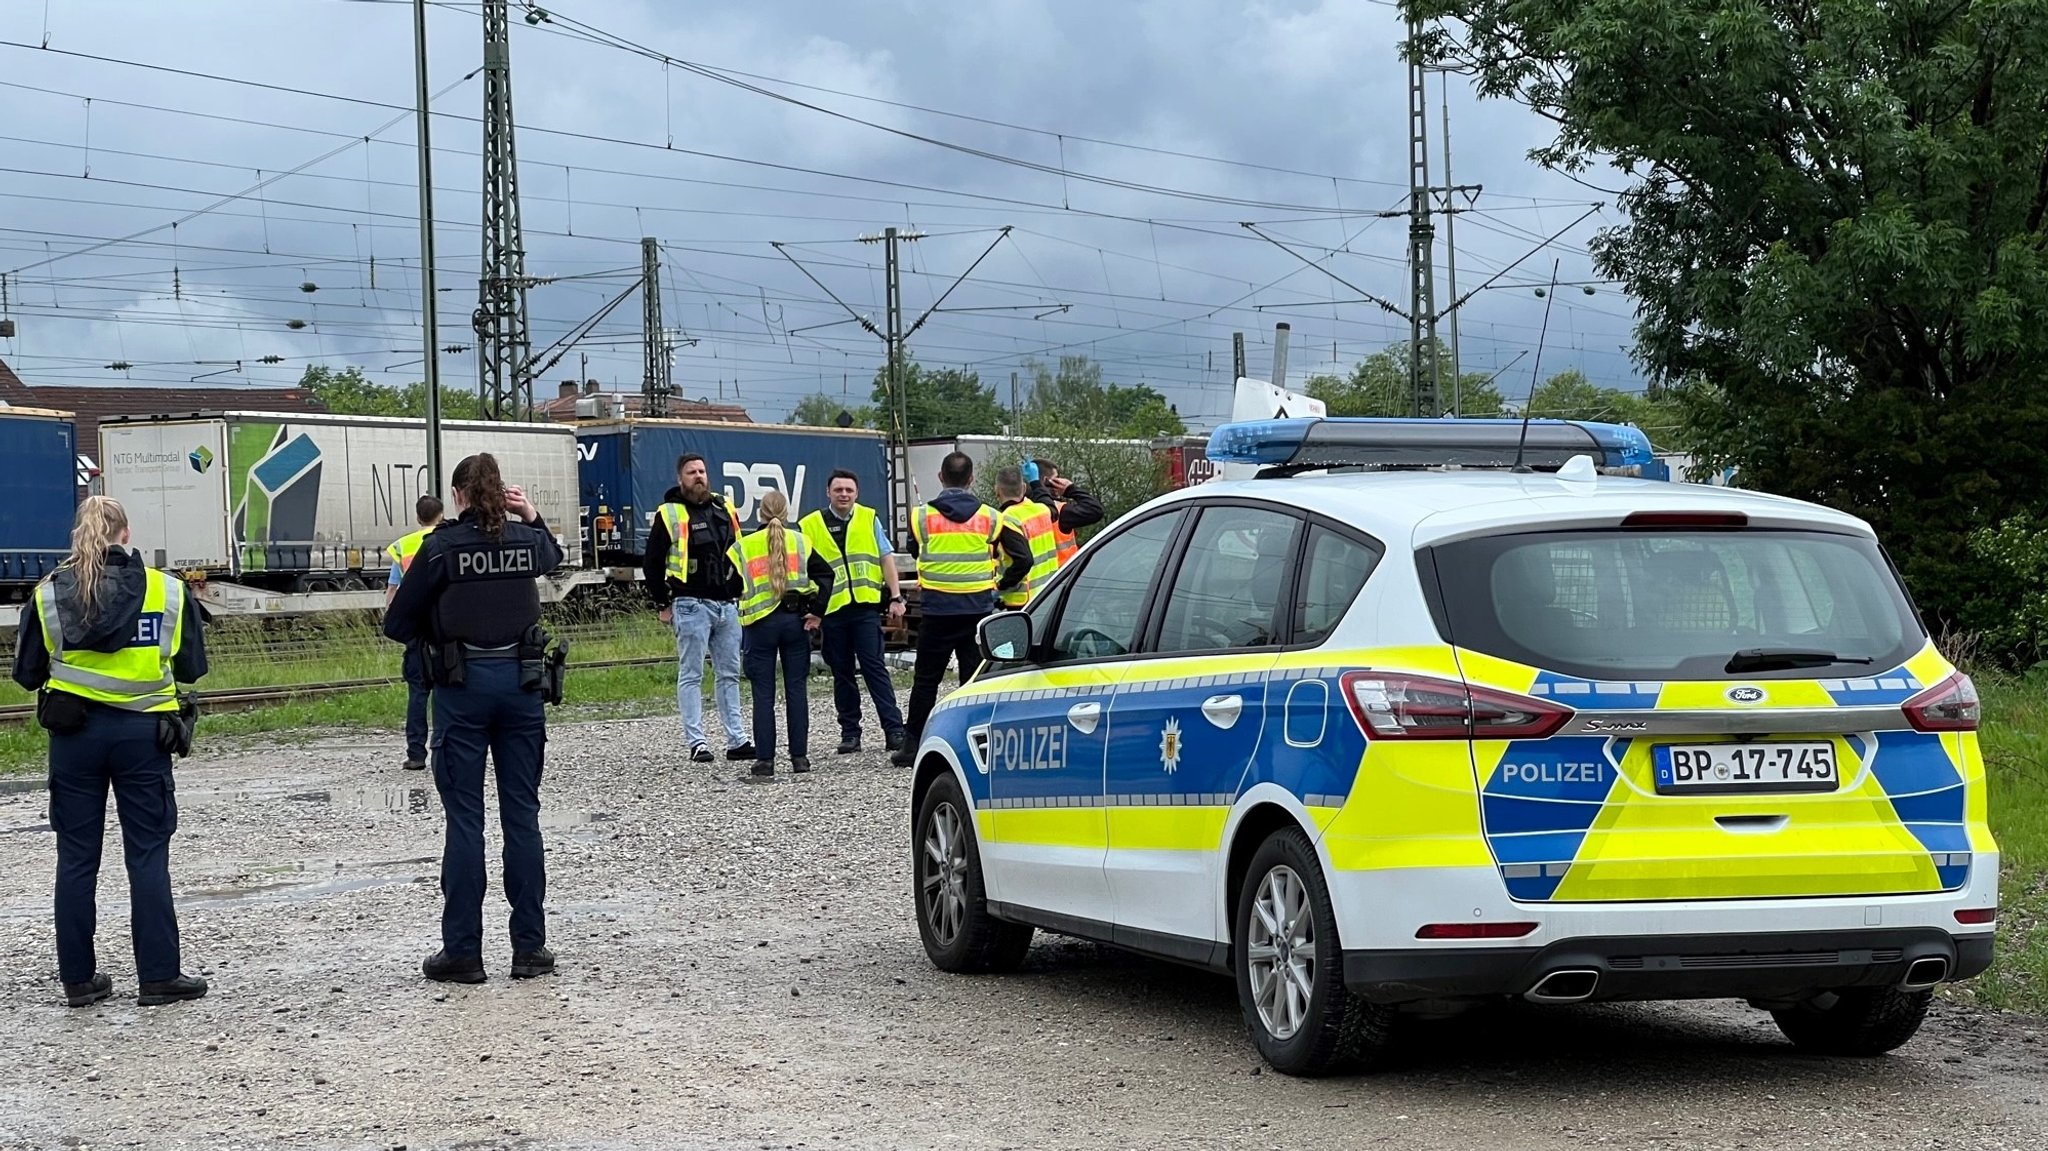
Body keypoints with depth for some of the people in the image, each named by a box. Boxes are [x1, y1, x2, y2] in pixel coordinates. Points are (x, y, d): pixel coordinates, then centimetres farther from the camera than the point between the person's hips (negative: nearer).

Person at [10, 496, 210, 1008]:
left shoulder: (49, 594, -2)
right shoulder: (168, 590, -3)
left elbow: (27, 673, 3)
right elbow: (193, 667, 3)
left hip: (74, 731, 1)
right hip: (143, 731, -1)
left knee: (76, 858, 8)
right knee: (148, 855, 4)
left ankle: (79, 978, 12)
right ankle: (159, 976, 4)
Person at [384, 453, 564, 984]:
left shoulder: (441, 546, -9)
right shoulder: (527, 539, 3)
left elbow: (398, 624, -4)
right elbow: (554, 557, 30)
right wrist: (533, 517, 16)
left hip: (462, 685, -3)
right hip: (521, 681, 3)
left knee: (465, 817, 1)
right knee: (522, 814, 8)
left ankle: (462, 950, 3)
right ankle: (530, 945, 10)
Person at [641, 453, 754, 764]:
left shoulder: (724, 509, 12)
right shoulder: (668, 515, -3)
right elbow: (651, 563, -1)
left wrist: (740, 593, 14)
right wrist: (663, 604, -3)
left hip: (728, 605, 5)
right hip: (691, 606, -5)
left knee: (729, 674, 8)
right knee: (691, 676, -3)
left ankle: (737, 741, 12)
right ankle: (696, 742, -1)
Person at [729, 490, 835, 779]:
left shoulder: (743, 546, 4)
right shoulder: (799, 542, 6)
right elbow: (825, 574, -4)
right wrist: (817, 612, -4)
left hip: (760, 624, -1)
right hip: (795, 620, 1)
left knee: (763, 695, 1)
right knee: (796, 690, 7)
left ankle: (765, 761, -1)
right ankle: (799, 757, 8)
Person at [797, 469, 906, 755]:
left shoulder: (869, 519, 8)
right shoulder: (810, 526, 5)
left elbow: (886, 558, 9)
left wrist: (895, 597, 2)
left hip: (866, 605, -1)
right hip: (831, 609, 1)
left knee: (874, 667, -5)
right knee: (842, 674, 6)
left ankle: (894, 730, -5)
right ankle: (850, 733, 12)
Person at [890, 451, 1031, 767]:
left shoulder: (922, 517, -2)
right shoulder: (990, 518, 0)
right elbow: (1022, 558, -1)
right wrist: (1001, 585, 12)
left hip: (936, 610, 0)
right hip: (978, 608, 0)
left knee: (925, 679, 9)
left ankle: (912, 745, 10)